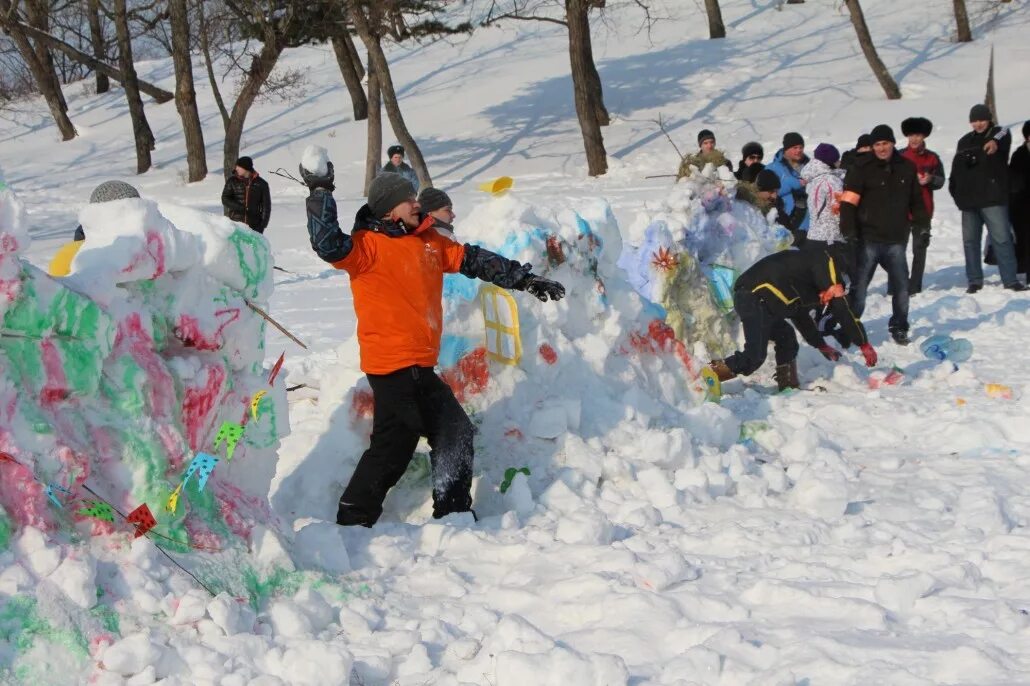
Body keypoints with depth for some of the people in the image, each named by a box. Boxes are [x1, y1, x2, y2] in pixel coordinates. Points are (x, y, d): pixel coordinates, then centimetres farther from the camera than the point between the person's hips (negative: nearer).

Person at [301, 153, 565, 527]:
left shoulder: (428, 240, 13)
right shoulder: (369, 245, -10)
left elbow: (474, 260, 20)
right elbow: (330, 245, -28)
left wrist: (525, 278, 22)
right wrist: (320, 193, -32)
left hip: (419, 366, 9)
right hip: (393, 365, -9)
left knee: (455, 432, 17)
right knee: (394, 444, -8)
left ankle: (454, 510, 30)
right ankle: (352, 520, 3)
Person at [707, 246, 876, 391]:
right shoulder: (826, 261, 6)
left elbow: (801, 314, 43)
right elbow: (840, 307, 0)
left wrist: (821, 345, 51)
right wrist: (864, 344, 5)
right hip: (755, 299, -10)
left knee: (786, 339, 19)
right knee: (754, 357, -11)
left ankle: (788, 388, 20)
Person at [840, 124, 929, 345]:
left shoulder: (906, 168, 9)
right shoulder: (862, 169, -4)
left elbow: (916, 199, 20)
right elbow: (848, 202, -10)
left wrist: (921, 221, 11)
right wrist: (848, 229, -20)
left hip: (896, 239, 3)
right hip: (868, 239, -3)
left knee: (901, 286, 7)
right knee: (859, 286, 1)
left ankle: (899, 327, 20)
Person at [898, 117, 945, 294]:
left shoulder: (932, 158, 8)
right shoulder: (900, 157, 5)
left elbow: (940, 181, 3)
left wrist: (930, 179, -18)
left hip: (923, 209, 1)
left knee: (920, 248, 4)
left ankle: (915, 286, 9)